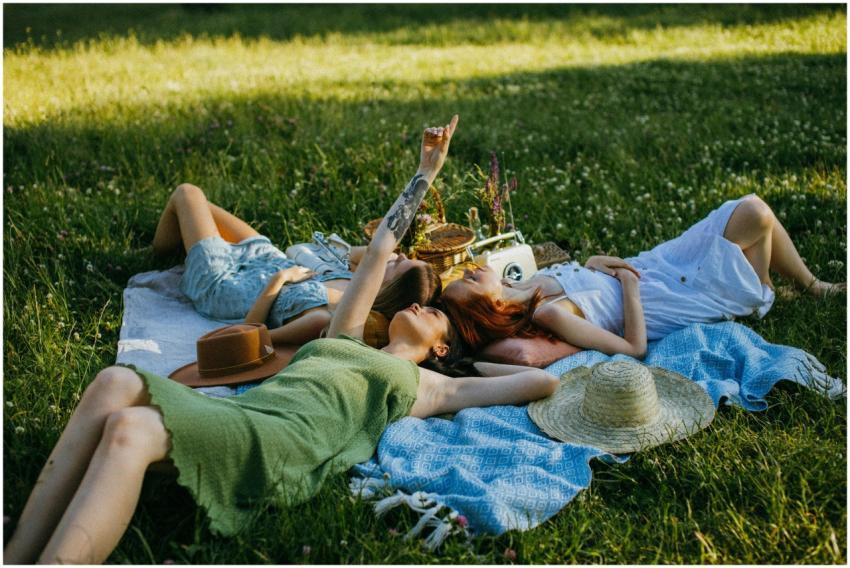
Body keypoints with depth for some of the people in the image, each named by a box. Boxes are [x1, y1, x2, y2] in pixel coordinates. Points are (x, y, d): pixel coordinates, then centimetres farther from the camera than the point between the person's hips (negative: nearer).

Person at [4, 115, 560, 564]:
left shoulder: (430, 386, 24)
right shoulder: (344, 341, 36)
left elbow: (545, 382, 20)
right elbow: (379, 251, 39)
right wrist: (426, 173, 44)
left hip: (291, 440, -5)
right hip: (239, 411, 5)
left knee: (129, 428, -31)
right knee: (117, 383, -24)